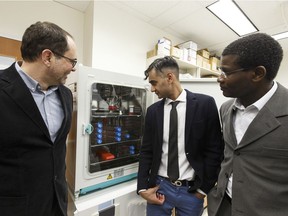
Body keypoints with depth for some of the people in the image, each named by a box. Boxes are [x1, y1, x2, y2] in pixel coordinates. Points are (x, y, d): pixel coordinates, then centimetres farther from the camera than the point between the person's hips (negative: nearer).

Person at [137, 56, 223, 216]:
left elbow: (214, 150, -6)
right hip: (160, 186, 2)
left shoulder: (205, 104, -10)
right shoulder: (153, 111, -2)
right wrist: (143, 188, -3)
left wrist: (204, 188, -4)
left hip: (192, 190, -1)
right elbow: (146, 151, 1)